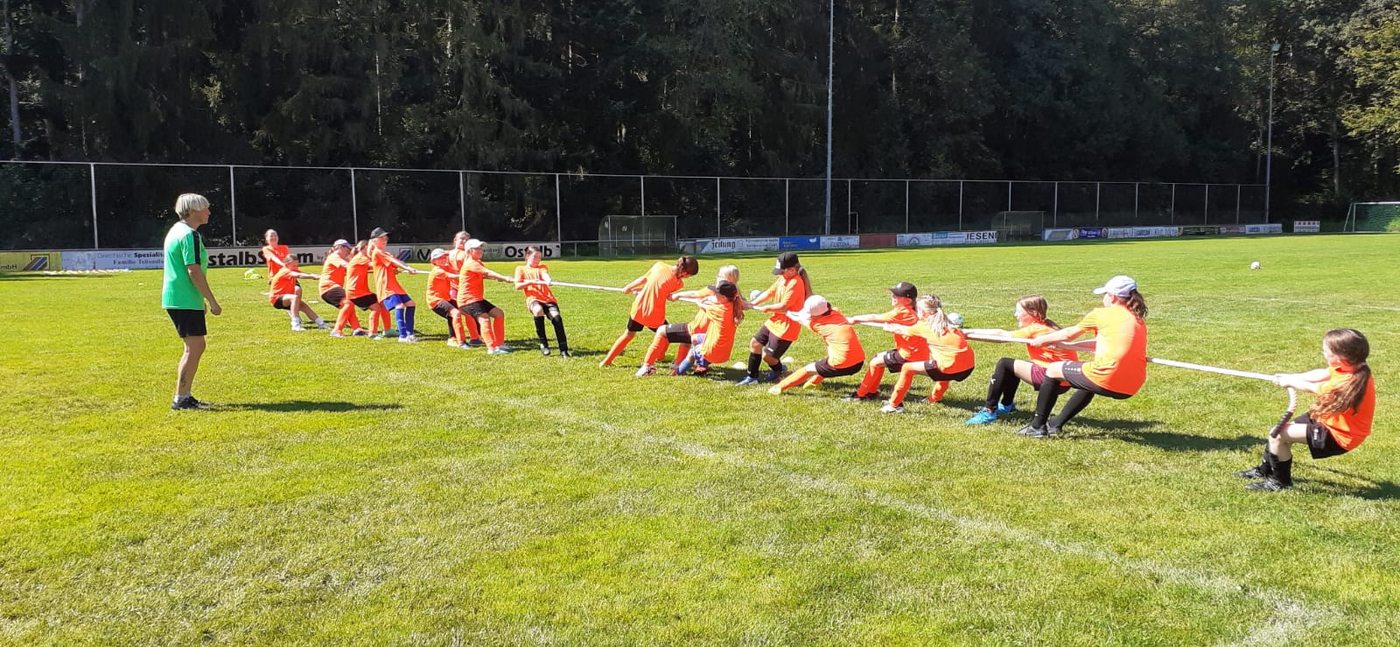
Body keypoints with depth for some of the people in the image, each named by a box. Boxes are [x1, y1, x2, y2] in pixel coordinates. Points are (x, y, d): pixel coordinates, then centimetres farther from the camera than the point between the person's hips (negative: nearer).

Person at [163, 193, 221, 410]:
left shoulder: (176, 231, 17)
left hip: (175, 299, 10)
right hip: (185, 301, -10)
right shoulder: (190, 235, -15)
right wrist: (212, 301, -17)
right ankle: (180, 399, -5)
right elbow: (194, 272, -20)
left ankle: (185, 395, 19)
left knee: (194, 347, 15)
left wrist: (202, 300, 26)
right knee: (194, 347, -7)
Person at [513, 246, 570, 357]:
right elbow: (517, 286, 5)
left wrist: (548, 280, -30)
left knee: (556, 317, -26)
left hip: (548, 298, 2)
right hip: (533, 299, -2)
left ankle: (563, 349, -21)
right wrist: (529, 282, -13)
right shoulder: (521, 269, 17)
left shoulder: (542, 267, 20)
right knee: (538, 310, -37)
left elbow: (545, 275, -5)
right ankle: (543, 343, -22)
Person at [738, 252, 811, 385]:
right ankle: (752, 377, 23)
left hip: (786, 327, -10)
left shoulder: (795, 284, -25)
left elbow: (783, 306, -25)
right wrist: (751, 303, 0)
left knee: (767, 356, 1)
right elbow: (769, 293, 9)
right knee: (755, 343, 12)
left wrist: (766, 308, -7)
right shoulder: (783, 278, 4)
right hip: (774, 321, 10)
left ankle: (779, 371, 34)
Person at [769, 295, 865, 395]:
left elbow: (800, 318, 17)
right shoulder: (836, 312, 8)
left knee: (808, 369, 16)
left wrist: (787, 312, 32)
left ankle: (780, 387, 24)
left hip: (841, 366, -6)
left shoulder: (816, 324, -5)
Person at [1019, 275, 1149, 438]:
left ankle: (1037, 427, 19)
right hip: (1131, 388, 7)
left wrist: (1042, 340, 32)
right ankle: (1056, 424, 43)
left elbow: (1069, 334, 14)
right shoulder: (1139, 319, 19)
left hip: (1107, 379, -7)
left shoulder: (1101, 314, 2)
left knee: (1052, 370, 15)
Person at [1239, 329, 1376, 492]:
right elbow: (1321, 374, 5)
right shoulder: (1355, 368, -8)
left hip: (1338, 436, -10)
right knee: (1283, 429, 20)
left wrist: (1290, 381, 0)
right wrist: (1290, 377, 0)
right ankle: (1265, 469, 40)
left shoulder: (1349, 382, -33)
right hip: (1330, 421, 10)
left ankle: (1281, 481, 5)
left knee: (1278, 435, -14)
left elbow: (1313, 388, -17)